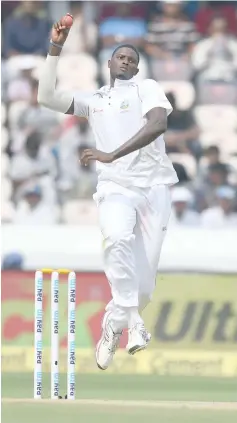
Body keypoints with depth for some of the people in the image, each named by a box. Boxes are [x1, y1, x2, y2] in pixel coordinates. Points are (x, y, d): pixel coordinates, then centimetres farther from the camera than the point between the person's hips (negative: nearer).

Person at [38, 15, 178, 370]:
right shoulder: (93, 101, 16)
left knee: (144, 269, -7)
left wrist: (112, 154, -25)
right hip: (115, 186, 1)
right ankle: (132, 320, -29)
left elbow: (158, 124, -16)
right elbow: (47, 97, 6)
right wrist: (55, 49, -1)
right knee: (119, 238, -32)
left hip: (154, 185, -1)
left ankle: (116, 321, 18)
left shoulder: (147, 88, 3)